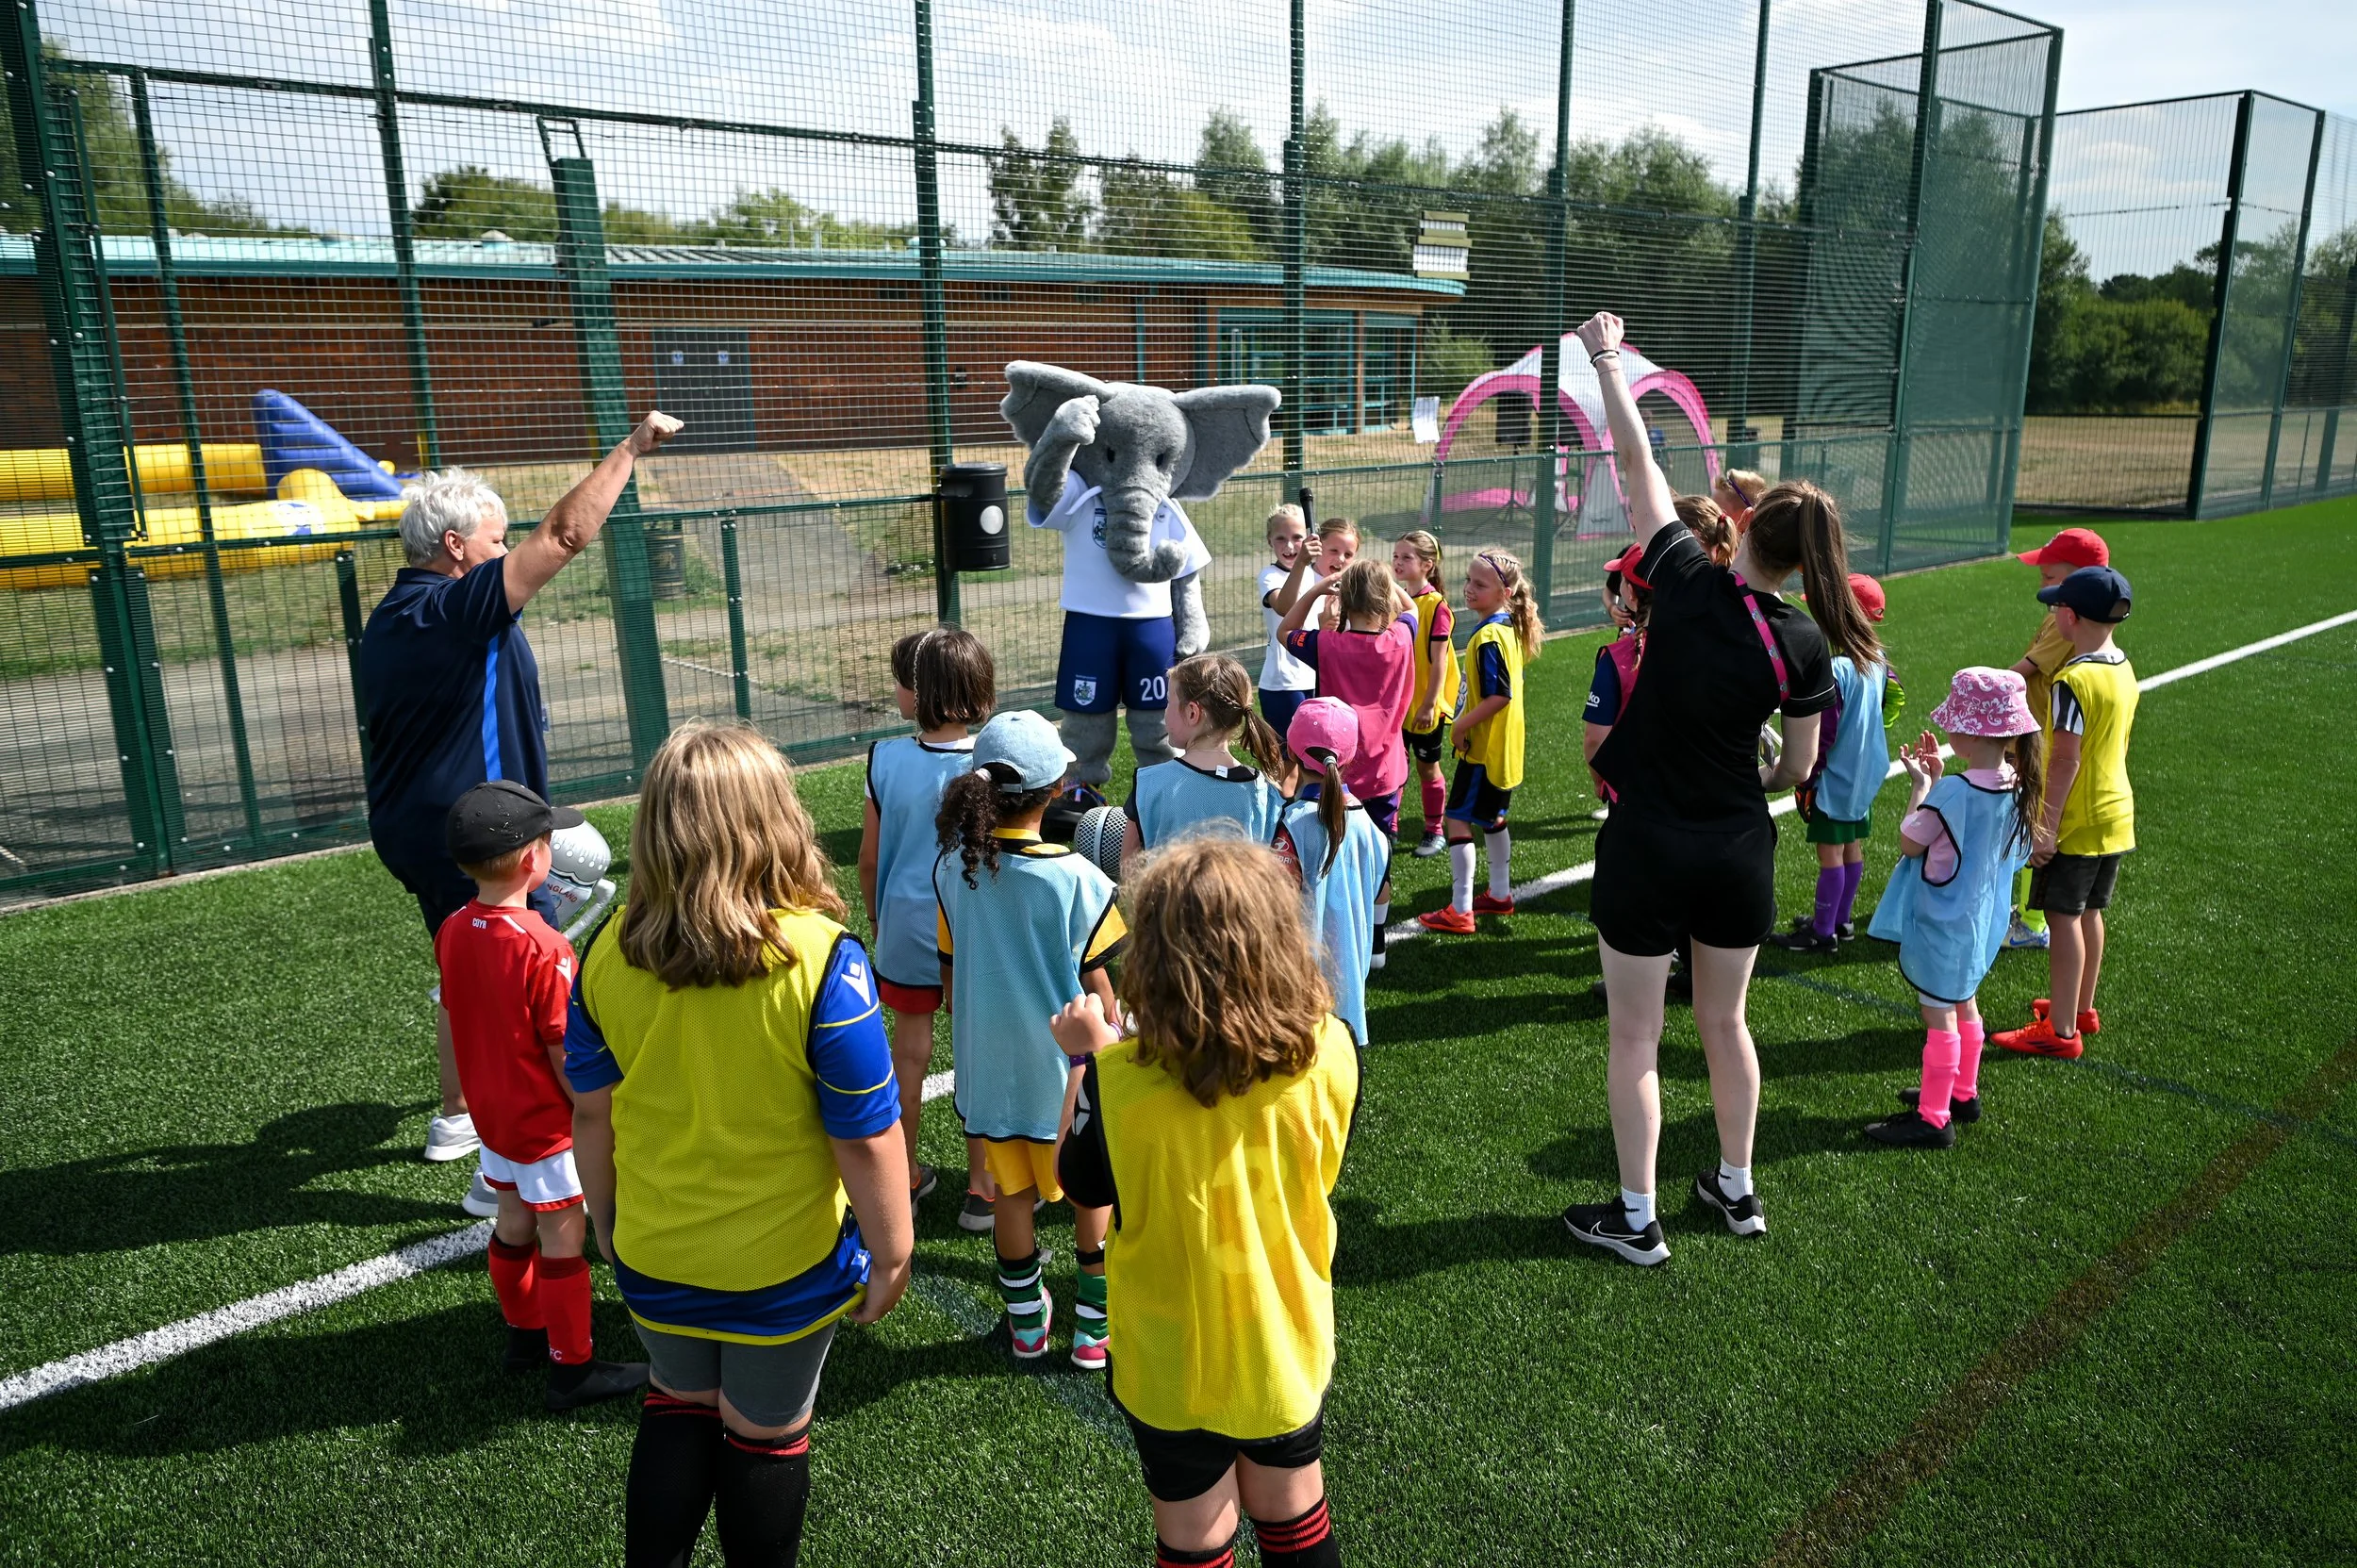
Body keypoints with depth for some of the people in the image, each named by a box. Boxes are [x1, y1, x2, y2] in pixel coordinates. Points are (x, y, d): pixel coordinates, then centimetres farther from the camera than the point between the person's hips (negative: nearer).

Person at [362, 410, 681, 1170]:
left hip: (416, 832, 10)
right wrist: (631, 449, -18)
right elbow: (565, 534, -26)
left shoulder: (391, 617, 10)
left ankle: (456, 1118, 42)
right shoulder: (455, 609, -21)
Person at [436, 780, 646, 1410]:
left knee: (513, 1226, 22)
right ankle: (572, 1368, 17)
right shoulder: (542, 947, -28)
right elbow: (566, 1056, -23)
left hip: (491, 1115, 8)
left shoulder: (451, 931, -5)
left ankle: (525, 1333, 40)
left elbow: (459, 1022, 7)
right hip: (546, 1122, -8)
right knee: (562, 1242, 5)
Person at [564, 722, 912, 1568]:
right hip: (785, 1266, -3)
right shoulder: (820, 959, -26)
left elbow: (592, 1113, -2)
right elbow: (867, 1139, -20)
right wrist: (891, 1253, -6)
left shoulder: (609, 951, -14)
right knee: (765, 1437, 20)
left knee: (676, 1408, 27)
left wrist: (607, 1218, 14)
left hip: (653, 1254, 3)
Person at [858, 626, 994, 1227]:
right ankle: (981, 1187, 23)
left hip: (907, 928, 1)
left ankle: (906, 1176, 32)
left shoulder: (886, 760, -13)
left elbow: (869, 858, -3)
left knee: (909, 1050, 17)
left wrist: (878, 924, 14)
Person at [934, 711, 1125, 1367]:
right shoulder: (1074, 876, -21)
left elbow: (948, 970, 1)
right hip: (1063, 1065, -3)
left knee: (1011, 1191, 21)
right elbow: (1095, 982, -12)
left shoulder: (953, 866, -9)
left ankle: (1026, 1322, 36)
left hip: (988, 1061, 3)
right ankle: (1094, 1323, 30)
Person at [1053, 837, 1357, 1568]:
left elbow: (1083, 1185, -9)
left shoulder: (1122, 1077, -30)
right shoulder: (1329, 1051, -21)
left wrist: (1088, 1057, 0)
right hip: (1288, 1338, 3)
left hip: (1174, 1356, -2)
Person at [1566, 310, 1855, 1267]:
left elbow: (1636, 462, -4)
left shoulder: (1688, 583, -14)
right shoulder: (1805, 645, -7)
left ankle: (1636, 1220, 19)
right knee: (1725, 1021, 22)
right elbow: (1798, 770, 3)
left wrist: (1605, 360, 7)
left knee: (1636, 1038, 9)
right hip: (1740, 849, 3)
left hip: (1647, 845, -3)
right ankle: (1736, 1190, 37)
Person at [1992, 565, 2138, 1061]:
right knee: (2089, 913, 19)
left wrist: (2046, 825, -20)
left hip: (2077, 823, -9)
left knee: (2063, 917, -2)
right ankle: (2082, 1008, 33)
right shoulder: (2124, 670, 7)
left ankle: (2061, 1030, 3)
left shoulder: (2073, 680, -21)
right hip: (2116, 814, 9)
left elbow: (2065, 760, -23)